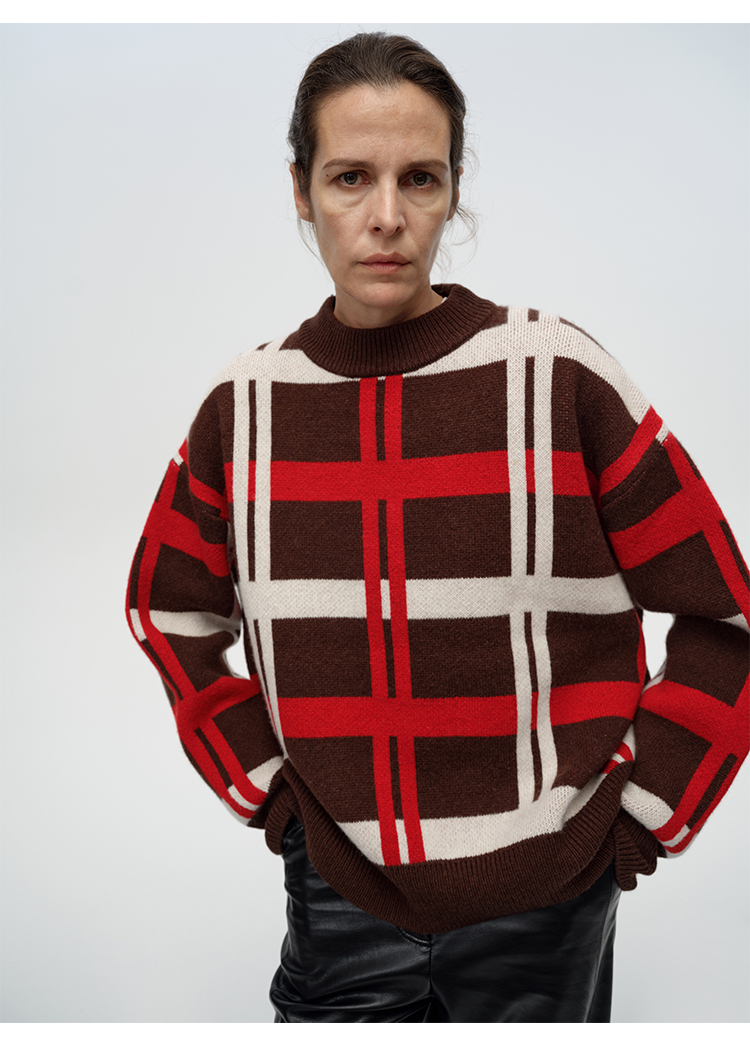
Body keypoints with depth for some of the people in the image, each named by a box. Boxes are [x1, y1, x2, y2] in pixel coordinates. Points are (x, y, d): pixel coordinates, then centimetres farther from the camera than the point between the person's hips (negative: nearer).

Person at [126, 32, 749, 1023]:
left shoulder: (556, 374, -10)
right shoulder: (250, 401, -2)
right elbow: (170, 611, 13)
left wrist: (638, 816, -4)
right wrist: (260, 783, 5)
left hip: (538, 904, -1)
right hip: (341, 900, 2)